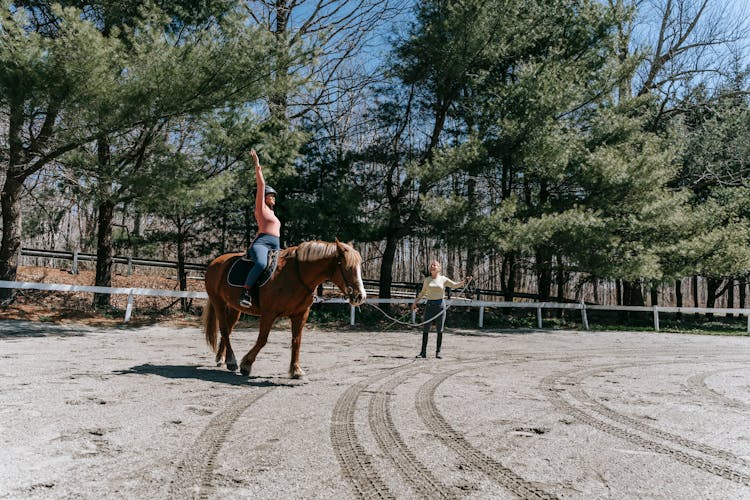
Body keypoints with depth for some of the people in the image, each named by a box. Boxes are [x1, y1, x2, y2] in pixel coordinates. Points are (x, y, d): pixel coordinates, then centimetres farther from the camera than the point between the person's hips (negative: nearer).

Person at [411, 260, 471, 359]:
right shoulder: (427, 280, 8)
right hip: (429, 305, 2)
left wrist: (465, 281, -8)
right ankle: (423, 352, 4)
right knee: (425, 329, -1)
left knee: (439, 330, 3)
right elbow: (422, 293, 17)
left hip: (440, 304, -1)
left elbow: (454, 285, 6)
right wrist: (415, 302, 15)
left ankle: (438, 352, 11)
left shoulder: (443, 279, 3)